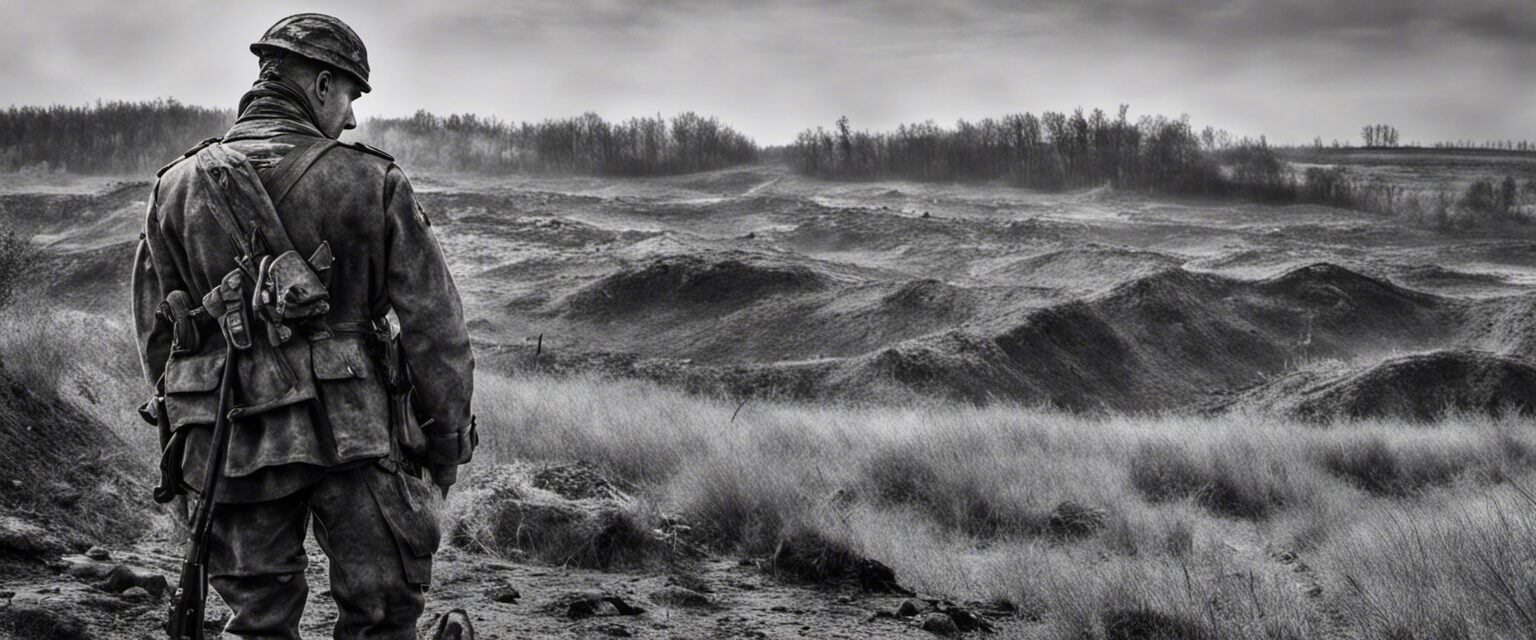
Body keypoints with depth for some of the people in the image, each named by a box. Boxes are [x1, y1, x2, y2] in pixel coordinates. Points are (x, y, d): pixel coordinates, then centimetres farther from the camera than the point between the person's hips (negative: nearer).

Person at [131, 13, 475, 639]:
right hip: (354, 430, -3)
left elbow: (155, 330, 10)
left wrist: (188, 430, 20)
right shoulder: (372, 182, -4)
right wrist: (445, 443, 5)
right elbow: (433, 323, -4)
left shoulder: (176, 187, 6)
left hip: (232, 442, 3)